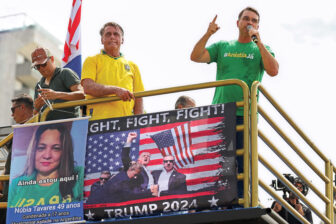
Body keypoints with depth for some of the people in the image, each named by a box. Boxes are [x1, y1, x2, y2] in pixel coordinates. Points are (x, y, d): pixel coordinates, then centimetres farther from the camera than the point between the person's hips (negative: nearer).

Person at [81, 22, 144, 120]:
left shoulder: (132, 66, 23)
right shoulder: (92, 61, 14)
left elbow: (138, 98, 18)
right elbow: (88, 87, -4)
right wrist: (115, 90, -17)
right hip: (98, 120, -3)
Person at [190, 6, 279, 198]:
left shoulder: (262, 50, 13)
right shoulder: (222, 47, 19)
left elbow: (273, 71, -7)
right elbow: (195, 57, 7)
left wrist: (258, 42, -8)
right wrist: (208, 34, -6)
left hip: (245, 115, -2)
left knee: (242, 164, -5)